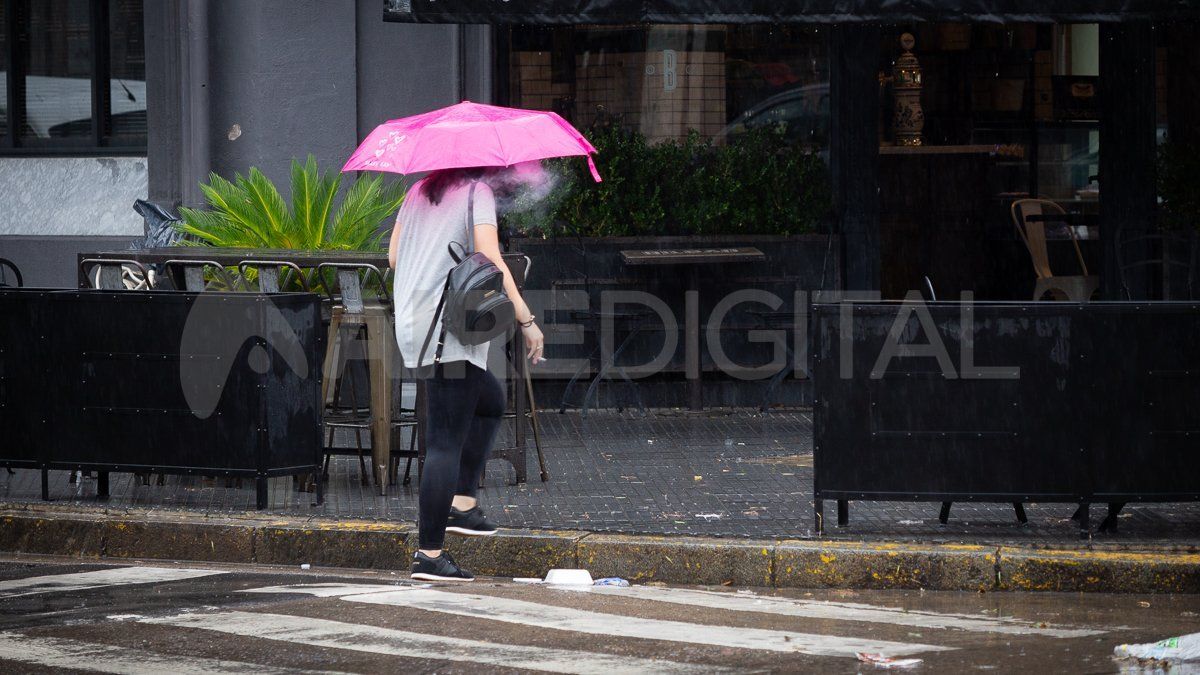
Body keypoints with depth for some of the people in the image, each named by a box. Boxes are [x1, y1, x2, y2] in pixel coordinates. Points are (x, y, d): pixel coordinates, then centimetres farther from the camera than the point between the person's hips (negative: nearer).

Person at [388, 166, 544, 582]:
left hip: (412, 325, 9)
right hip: (451, 329, -9)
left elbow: (394, 257, 19)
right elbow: (490, 260, -17)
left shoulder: (419, 191, 15)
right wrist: (526, 320, -16)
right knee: (446, 443, -8)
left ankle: (462, 503, 21)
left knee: (490, 402, 28)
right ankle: (429, 555, -10)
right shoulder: (477, 191, -7)